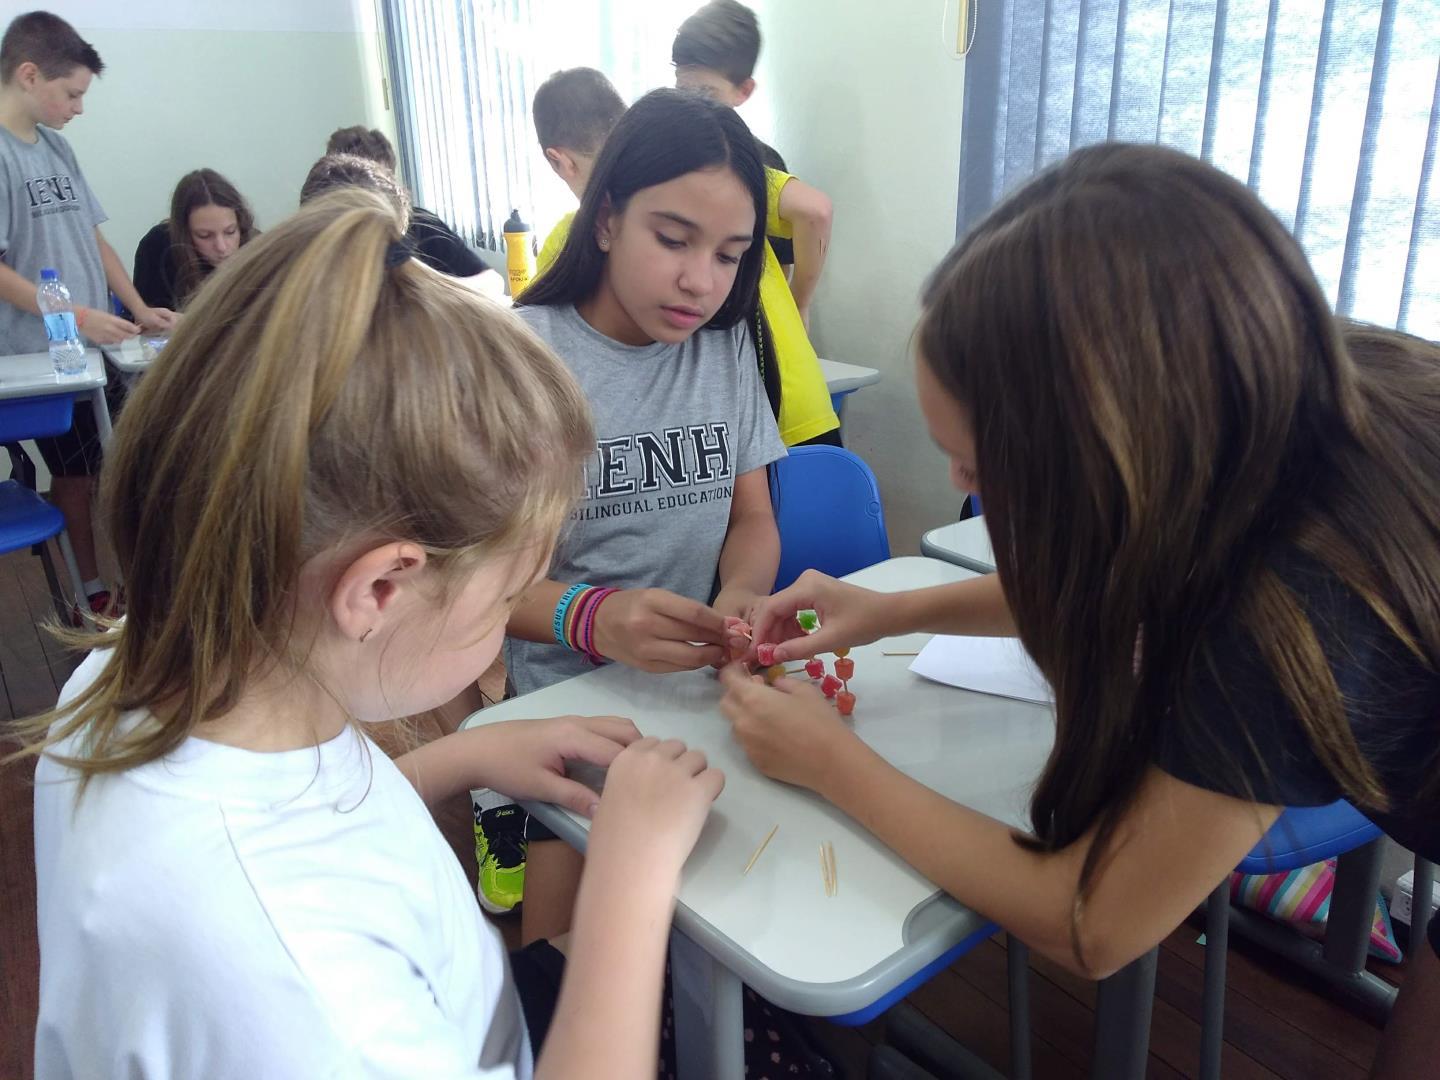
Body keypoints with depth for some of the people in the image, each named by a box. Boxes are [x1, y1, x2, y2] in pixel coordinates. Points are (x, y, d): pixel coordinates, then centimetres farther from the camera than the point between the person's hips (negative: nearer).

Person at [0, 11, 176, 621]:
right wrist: (77, 316, -18)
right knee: (75, 476, 3)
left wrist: (139, 310, 6)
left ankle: (100, 592, 24)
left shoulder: (55, 145, 10)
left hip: (94, 349, 7)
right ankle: (93, 600, 17)